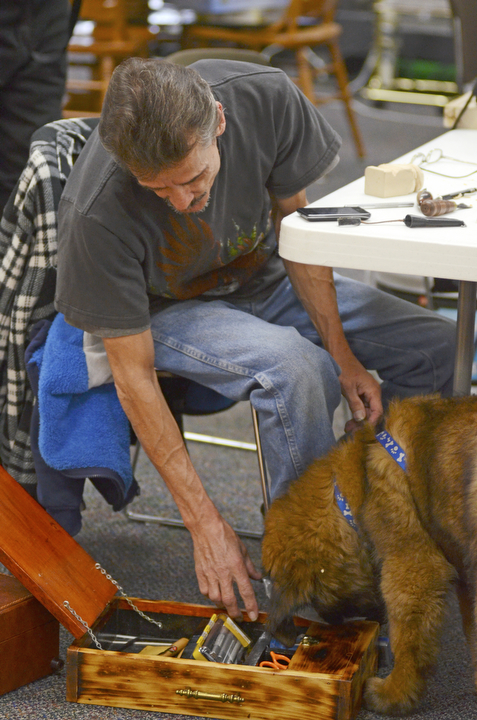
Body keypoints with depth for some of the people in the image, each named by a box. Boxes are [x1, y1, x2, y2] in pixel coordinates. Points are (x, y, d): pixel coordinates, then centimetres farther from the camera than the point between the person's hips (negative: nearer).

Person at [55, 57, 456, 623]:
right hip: (167, 310, -5)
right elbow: (133, 375, -27)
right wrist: (205, 524, -28)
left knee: (439, 346, -8)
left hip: (266, 281, 5)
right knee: (295, 367, -35)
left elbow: (295, 223, -7)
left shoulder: (267, 98, -27)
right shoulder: (98, 214, -35)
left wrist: (343, 354, -10)